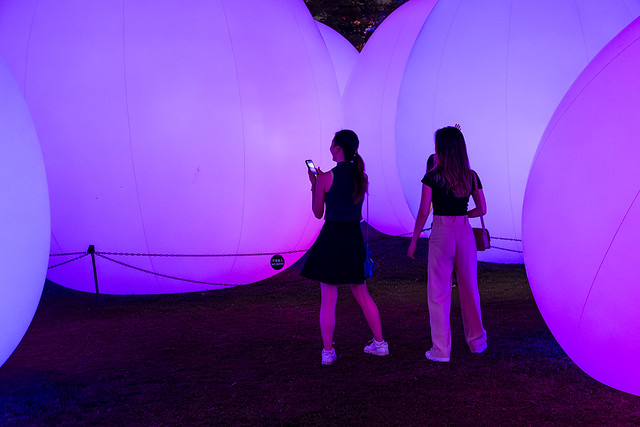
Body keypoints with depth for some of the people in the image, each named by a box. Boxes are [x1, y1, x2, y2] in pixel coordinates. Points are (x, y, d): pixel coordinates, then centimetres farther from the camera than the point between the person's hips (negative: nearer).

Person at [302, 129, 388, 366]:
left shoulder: (326, 178, -12)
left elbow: (318, 213, -2)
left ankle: (328, 352, 10)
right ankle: (379, 343, 25)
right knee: (362, 295, 18)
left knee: (328, 299, 4)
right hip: (354, 237, 5)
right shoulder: (362, 177, 4)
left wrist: (313, 184, 9)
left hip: (331, 239, -5)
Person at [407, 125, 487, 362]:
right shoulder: (471, 176, 3)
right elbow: (482, 209, 7)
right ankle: (477, 341, 30)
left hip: (441, 234, -4)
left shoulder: (432, 177, -9)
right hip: (465, 232, 4)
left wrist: (413, 241, -2)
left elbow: (424, 212, -10)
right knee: (469, 289, 17)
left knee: (439, 292, 4)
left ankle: (441, 349, 7)